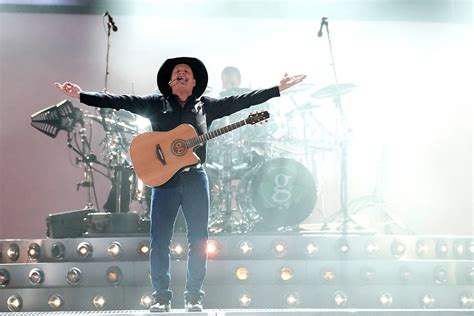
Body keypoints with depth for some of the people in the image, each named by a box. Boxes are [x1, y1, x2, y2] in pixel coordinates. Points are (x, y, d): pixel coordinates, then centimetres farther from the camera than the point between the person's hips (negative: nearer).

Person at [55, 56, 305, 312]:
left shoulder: (206, 105, 10)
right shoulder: (156, 103, 6)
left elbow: (241, 100, 6)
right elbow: (120, 101, -1)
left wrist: (278, 88, 1)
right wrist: (81, 95, -11)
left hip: (196, 178, 1)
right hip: (163, 177, -1)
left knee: (199, 240, 3)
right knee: (159, 240, -1)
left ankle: (194, 297, 15)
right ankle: (161, 297, 11)